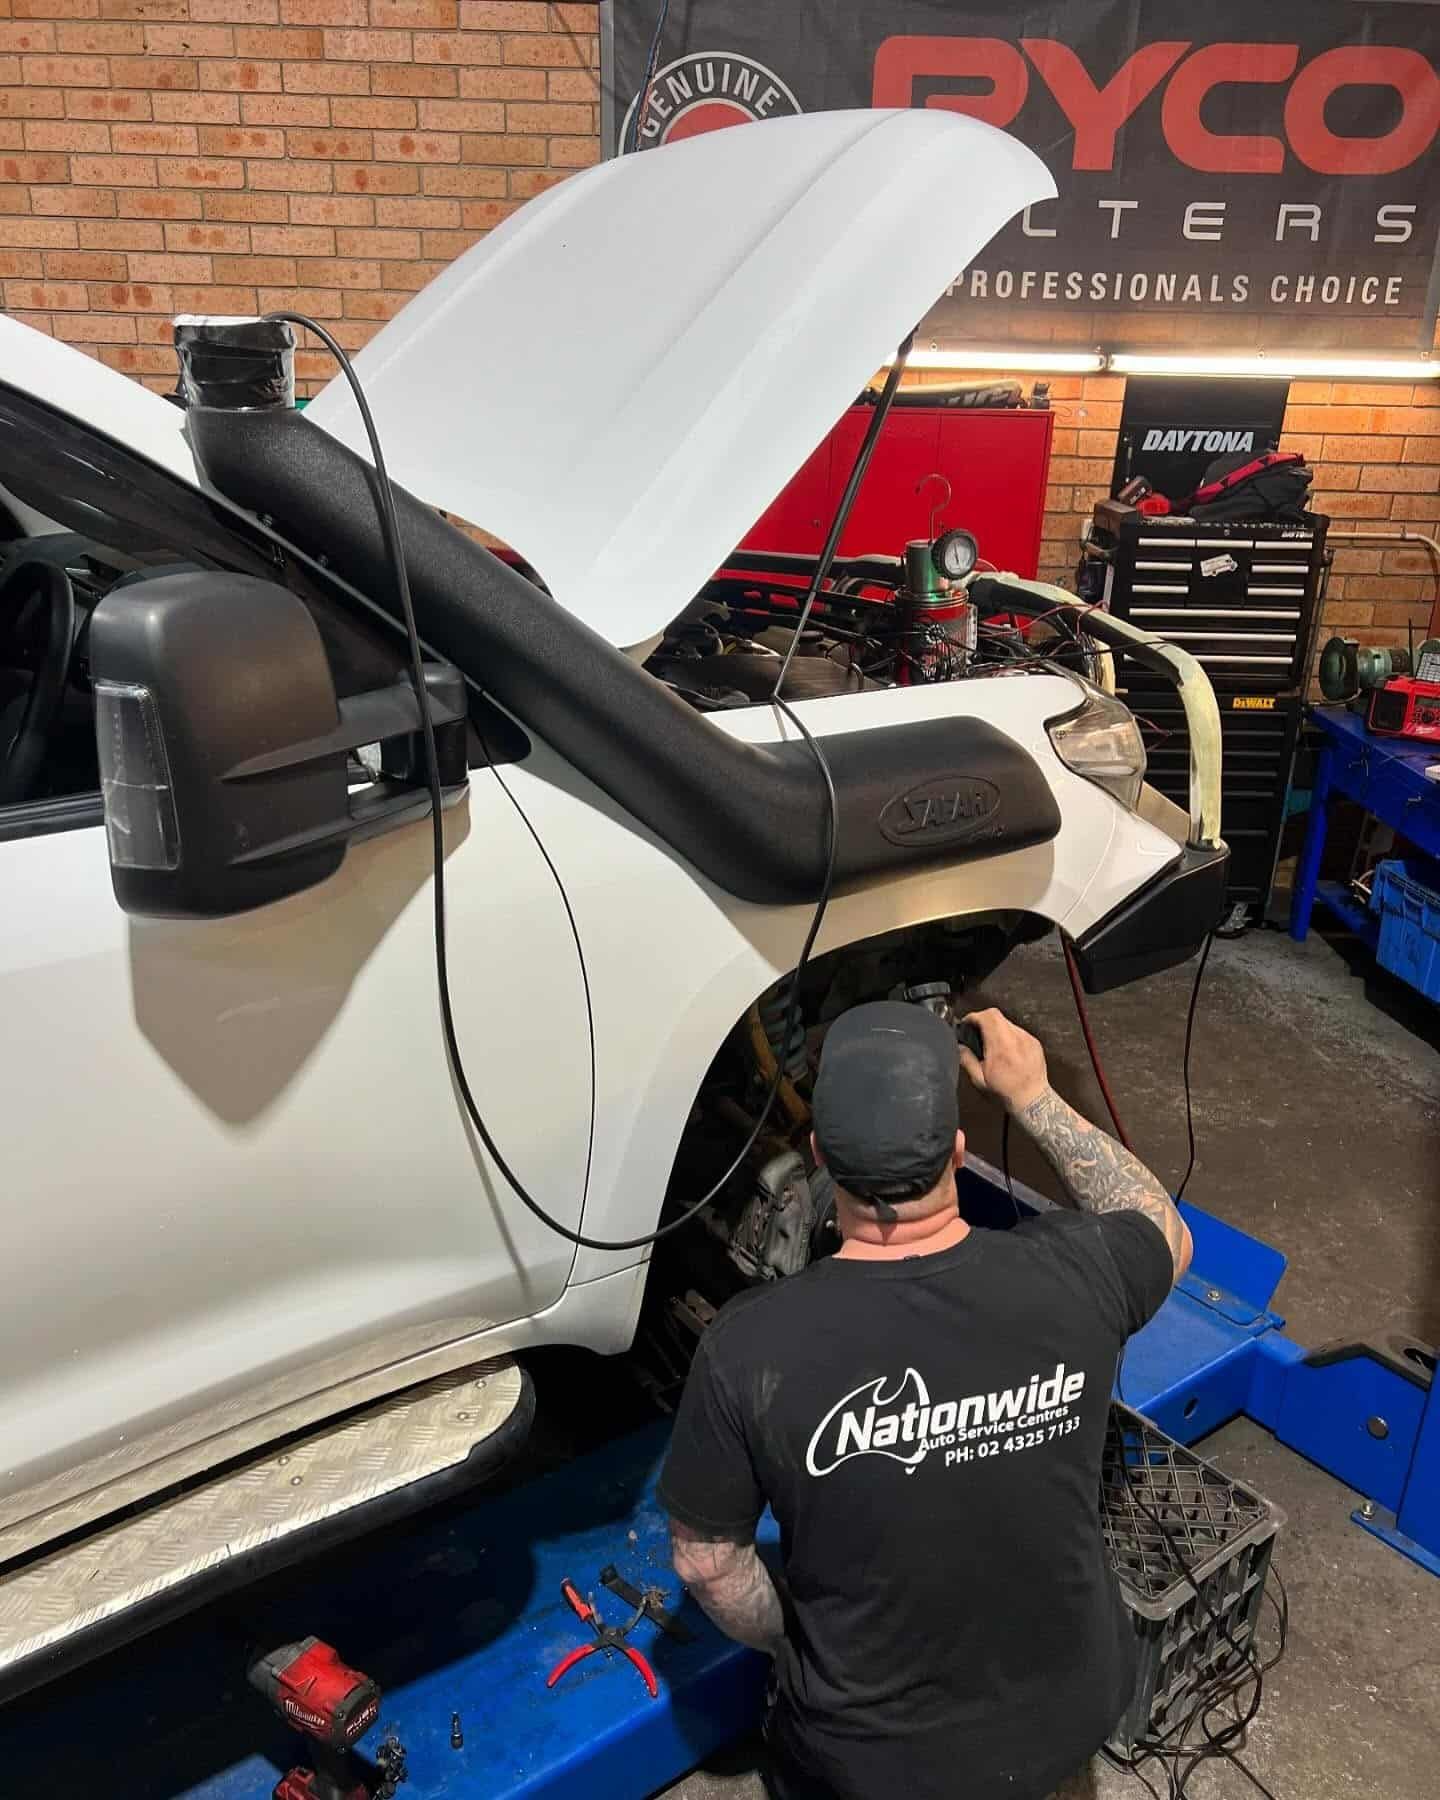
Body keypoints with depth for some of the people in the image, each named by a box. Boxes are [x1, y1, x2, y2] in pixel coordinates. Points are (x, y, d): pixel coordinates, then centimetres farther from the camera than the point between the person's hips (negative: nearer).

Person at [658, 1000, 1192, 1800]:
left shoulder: (750, 1347, -27)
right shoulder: (1068, 1272, -23)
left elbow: (706, 1561, -11)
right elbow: (1165, 1237, 1)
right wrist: (1034, 1098, 2)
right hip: (1074, 1707, 3)